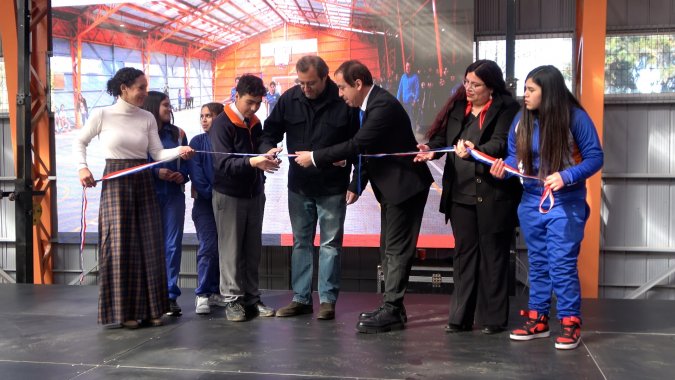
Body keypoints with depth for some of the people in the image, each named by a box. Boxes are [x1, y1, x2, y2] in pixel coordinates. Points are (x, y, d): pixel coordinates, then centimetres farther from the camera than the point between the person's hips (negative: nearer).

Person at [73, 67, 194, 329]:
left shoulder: (147, 118, 5)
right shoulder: (102, 115, -4)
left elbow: (158, 154, 0)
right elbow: (80, 142, 9)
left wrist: (179, 151, -18)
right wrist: (82, 167, -5)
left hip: (143, 183, 4)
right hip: (115, 184, -3)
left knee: (149, 246, 4)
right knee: (120, 246, -2)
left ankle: (149, 308, 15)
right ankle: (124, 310, 9)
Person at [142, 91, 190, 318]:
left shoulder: (177, 133, 10)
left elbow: (186, 163, 11)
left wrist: (182, 176, -8)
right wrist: (156, 172, -15)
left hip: (174, 195, 3)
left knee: (173, 245, 3)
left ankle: (171, 295, 9)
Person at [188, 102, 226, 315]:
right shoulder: (197, 142, 2)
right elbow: (195, 173, -5)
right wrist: (210, 193, -13)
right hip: (205, 203, -2)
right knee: (208, 247, -9)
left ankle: (216, 291, 15)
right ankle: (203, 294, -1)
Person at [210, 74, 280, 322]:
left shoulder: (255, 123, 10)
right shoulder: (222, 124, -11)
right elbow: (223, 162, -22)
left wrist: (266, 158, -5)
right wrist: (252, 162, -36)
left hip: (254, 194, 6)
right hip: (229, 196, -6)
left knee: (253, 250, 8)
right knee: (231, 250, -1)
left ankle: (251, 298, 17)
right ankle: (233, 300, 8)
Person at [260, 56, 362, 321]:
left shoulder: (344, 102, -12)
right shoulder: (289, 99, -3)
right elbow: (270, 131, 6)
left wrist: (355, 185, -8)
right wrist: (268, 148, -18)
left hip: (332, 189, -4)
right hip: (299, 187, 4)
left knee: (330, 244, 5)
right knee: (300, 243, 11)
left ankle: (327, 300, 14)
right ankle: (301, 299, 21)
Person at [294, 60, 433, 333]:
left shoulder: (383, 106, -21)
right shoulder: (372, 104, 10)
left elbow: (357, 145, -26)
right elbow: (364, 148, 16)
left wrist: (315, 157, -19)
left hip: (405, 185, -10)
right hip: (391, 187, 10)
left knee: (396, 249, -6)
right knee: (389, 249, 14)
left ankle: (391, 311, -1)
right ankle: (392, 306, 22)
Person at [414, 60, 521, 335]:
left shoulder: (506, 109, -6)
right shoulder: (458, 107, 11)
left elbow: (501, 144, -18)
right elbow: (442, 136, 8)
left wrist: (475, 151, -36)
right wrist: (432, 150, -13)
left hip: (493, 195, -5)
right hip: (460, 194, 6)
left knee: (493, 255, 4)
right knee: (463, 253, 11)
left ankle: (493, 319, 15)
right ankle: (460, 317, 19)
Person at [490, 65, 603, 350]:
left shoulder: (575, 117, -12)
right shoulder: (521, 120, 1)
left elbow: (595, 157, -10)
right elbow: (515, 157, 8)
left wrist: (566, 176, -24)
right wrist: (503, 167, -14)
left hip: (566, 203, -5)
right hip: (531, 202, 5)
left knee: (562, 264, -5)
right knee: (537, 263, 12)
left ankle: (570, 322, 8)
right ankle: (537, 319, 22)